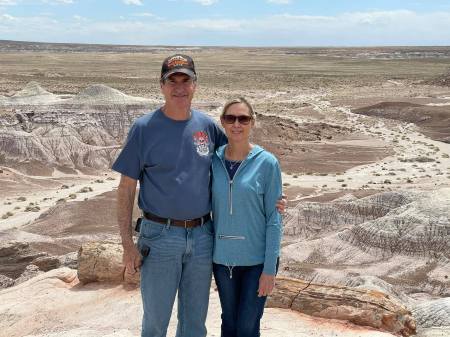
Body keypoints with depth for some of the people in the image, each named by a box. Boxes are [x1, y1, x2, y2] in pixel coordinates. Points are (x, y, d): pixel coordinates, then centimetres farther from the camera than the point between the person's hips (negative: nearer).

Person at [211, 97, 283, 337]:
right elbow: (207, 208, 7)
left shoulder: (267, 163, -10)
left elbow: (274, 219, -9)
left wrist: (270, 269, -11)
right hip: (222, 258, 3)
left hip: (256, 260, -3)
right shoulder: (214, 160, -2)